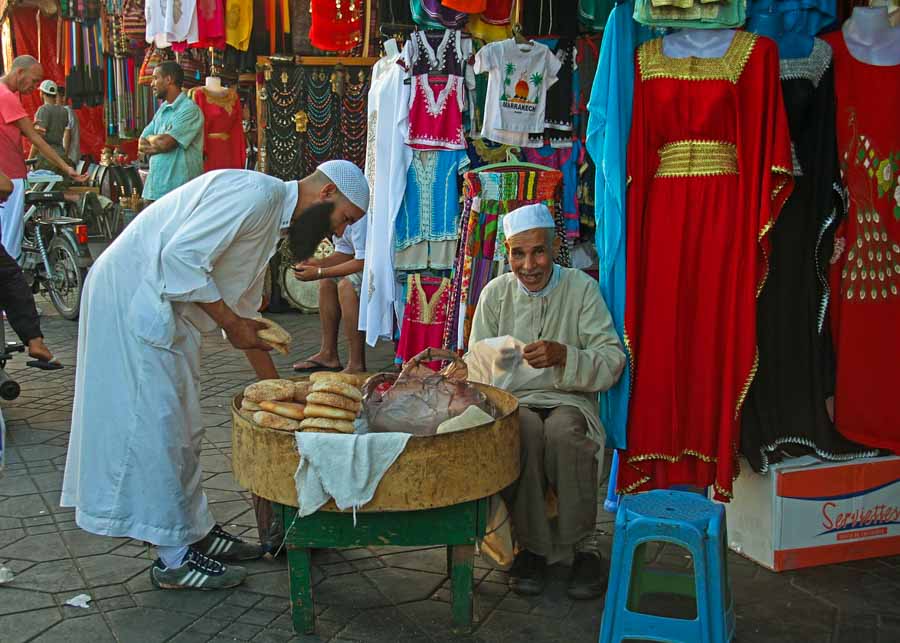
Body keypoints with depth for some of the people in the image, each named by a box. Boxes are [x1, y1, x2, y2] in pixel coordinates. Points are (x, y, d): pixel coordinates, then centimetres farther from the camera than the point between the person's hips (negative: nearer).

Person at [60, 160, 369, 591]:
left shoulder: (272, 217, 16)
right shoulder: (257, 193, -16)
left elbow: (245, 310, 21)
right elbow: (181, 255, -26)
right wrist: (231, 323, -16)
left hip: (163, 307, 11)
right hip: (131, 293, -10)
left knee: (182, 427, 15)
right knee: (155, 424, -6)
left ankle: (196, 531, 25)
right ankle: (174, 559, 2)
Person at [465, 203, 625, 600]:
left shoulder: (581, 288, -1)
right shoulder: (496, 293, 6)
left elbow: (613, 362, -8)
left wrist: (563, 355, -26)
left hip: (569, 400, -1)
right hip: (513, 401, 1)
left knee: (564, 429, -35)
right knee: (524, 429, -34)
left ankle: (583, 546, -19)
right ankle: (531, 545, -18)